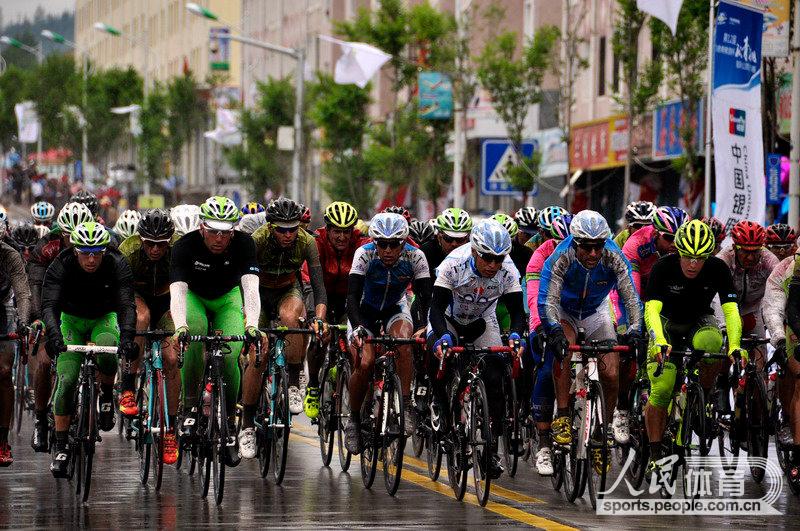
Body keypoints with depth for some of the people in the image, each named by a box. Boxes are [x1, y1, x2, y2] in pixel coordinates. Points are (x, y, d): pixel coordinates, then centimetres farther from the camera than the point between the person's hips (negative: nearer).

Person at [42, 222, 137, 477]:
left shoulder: (117, 265, -25)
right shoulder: (60, 266, -25)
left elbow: (127, 304, -34)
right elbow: (49, 304, -36)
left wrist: (127, 336, -53)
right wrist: (53, 334, -55)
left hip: (104, 319, 0)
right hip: (71, 321, 0)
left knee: (107, 353, -35)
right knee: (66, 380, -16)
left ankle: (106, 394, -5)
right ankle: (61, 446, -6)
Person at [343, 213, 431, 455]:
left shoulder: (415, 257, -23)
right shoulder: (364, 254, -26)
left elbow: (426, 298, -23)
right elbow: (352, 296, -32)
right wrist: (357, 328, -47)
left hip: (395, 309, 1)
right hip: (364, 311, -1)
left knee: (403, 340, -33)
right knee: (364, 364, -22)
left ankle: (405, 407, -26)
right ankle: (353, 419, 0)